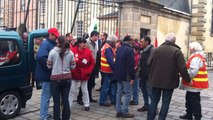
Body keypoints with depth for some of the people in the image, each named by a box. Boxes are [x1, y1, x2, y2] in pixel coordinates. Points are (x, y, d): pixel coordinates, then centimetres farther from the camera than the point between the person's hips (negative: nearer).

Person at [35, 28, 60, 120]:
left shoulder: (52, 44, 13)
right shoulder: (45, 44, -16)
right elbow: (40, 57, -31)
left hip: (50, 74, 9)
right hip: (46, 74, -9)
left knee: (47, 94, 17)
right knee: (46, 95, -2)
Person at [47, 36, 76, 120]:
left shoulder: (52, 52, -9)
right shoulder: (70, 53, -1)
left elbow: (49, 66, -1)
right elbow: (73, 66, 5)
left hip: (55, 78, -3)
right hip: (67, 78, 3)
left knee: (56, 101, 5)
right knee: (65, 100, 12)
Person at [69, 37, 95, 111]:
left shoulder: (88, 51, -6)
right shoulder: (73, 50, -13)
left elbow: (92, 63, -1)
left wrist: (89, 71, -8)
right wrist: (71, 70, -14)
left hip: (84, 74, 2)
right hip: (74, 74, -1)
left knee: (84, 90, 14)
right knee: (72, 90, 6)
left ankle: (87, 105, 28)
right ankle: (68, 105, 15)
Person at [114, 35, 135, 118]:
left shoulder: (119, 49, 12)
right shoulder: (129, 50, -14)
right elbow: (131, 65, -19)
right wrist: (132, 77, -16)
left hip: (118, 74, 8)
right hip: (126, 75, -8)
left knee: (119, 92, 11)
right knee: (128, 93, 0)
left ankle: (118, 111, 16)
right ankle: (125, 112, 2)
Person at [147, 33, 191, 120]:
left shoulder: (156, 49, -1)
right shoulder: (177, 51, -10)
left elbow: (149, 63, 1)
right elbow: (182, 68, -13)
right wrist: (188, 79, -2)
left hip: (156, 80, 3)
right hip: (170, 81, -2)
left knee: (154, 101, 13)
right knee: (166, 102, 8)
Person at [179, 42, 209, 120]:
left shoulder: (196, 58, -21)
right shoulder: (197, 57, 13)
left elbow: (192, 72, -28)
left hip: (194, 84, -11)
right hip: (194, 84, 11)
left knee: (195, 102, -2)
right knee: (189, 99, 20)